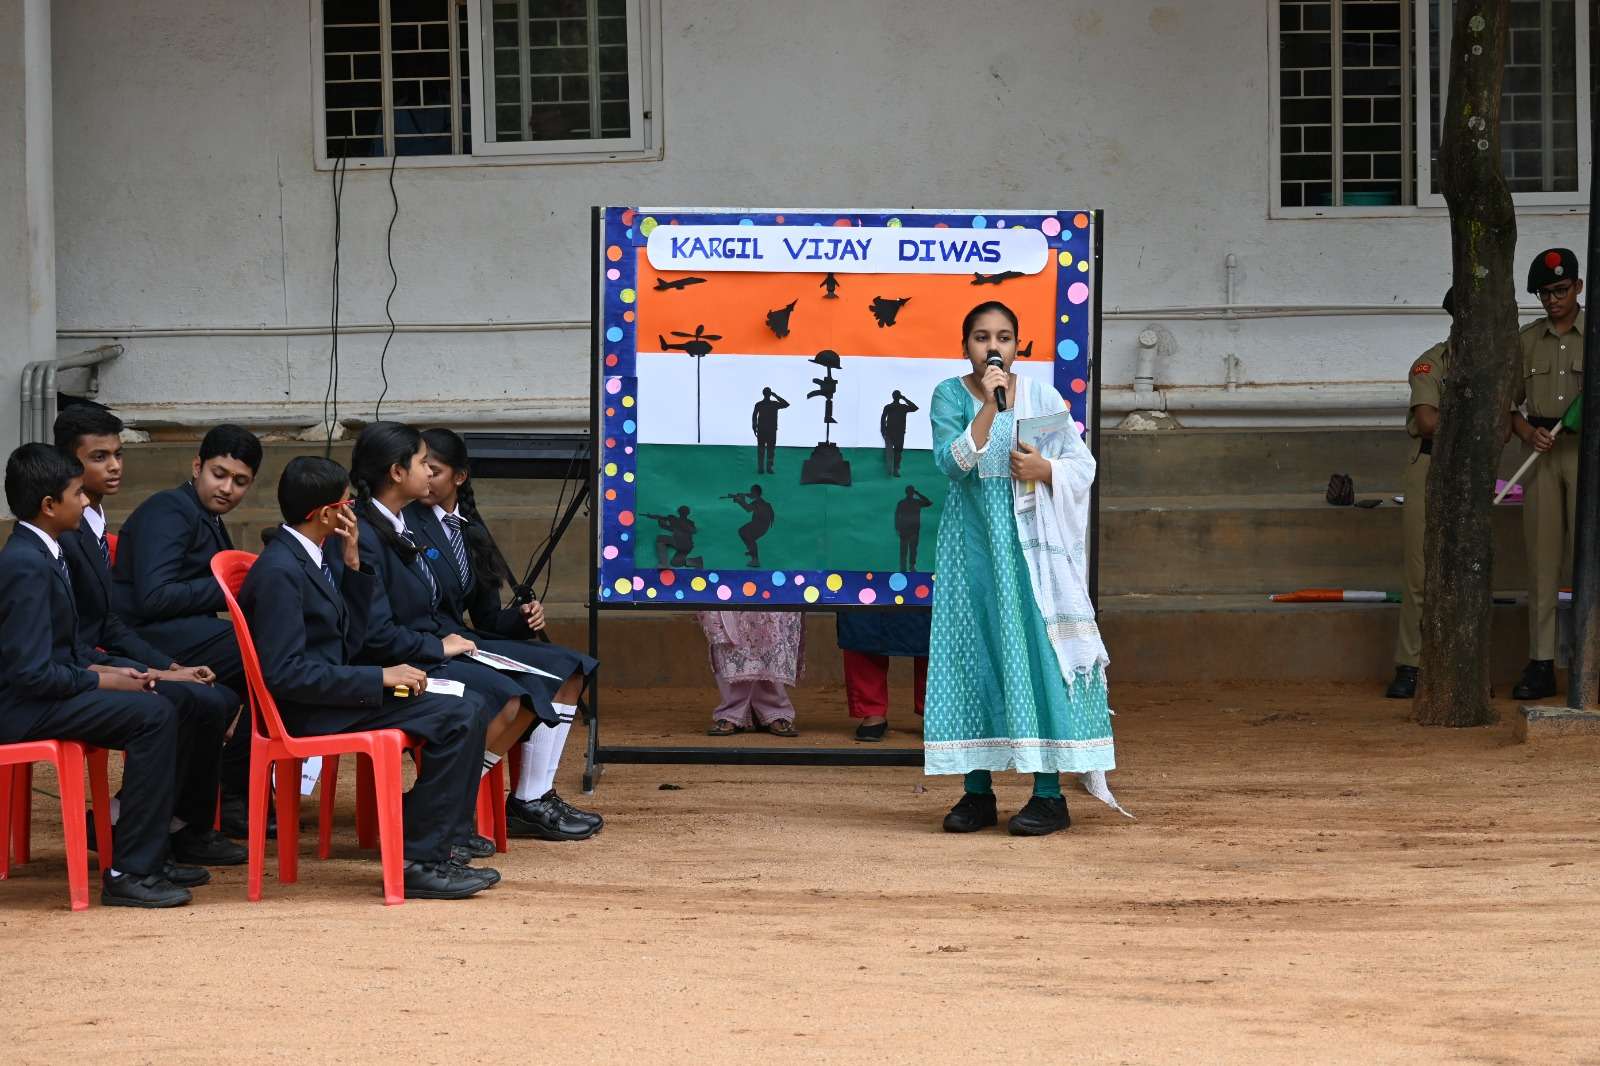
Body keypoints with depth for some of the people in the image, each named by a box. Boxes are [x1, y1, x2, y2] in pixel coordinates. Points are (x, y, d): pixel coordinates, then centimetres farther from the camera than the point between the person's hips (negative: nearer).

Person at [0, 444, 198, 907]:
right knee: (154, 714, -20)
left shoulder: (37, 552, 10)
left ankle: (152, 853, 13)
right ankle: (130, 872, -18)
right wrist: (105, 681, -15)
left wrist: (104, 669, 3)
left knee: (161, 703, 9)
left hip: (40, 692, 10)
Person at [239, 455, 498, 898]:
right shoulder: (279, 572, -19)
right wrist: (379, 678, -21)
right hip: (306, 711, -10)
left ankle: (430, 846, 5)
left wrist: (352, 563, 3)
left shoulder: (322, 555, 10)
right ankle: (417, 862, -14)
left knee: (469, 707, 3)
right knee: (457, 717, -18)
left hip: (334, 690, 10)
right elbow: (284, 673, -24)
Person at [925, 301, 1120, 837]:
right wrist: (988, 406, -22)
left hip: (1030, 544, -1)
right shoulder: (950, 396, 1)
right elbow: (952, 461, -14)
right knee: (971, 652, 1)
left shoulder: (1041, 397, 3)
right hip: (972, 544, 1)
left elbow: (1083, 465, 6)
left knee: (1037, 650, -7)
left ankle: (1049, 793, -5)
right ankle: (977, 792, 8)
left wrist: (1043, 468, -13)